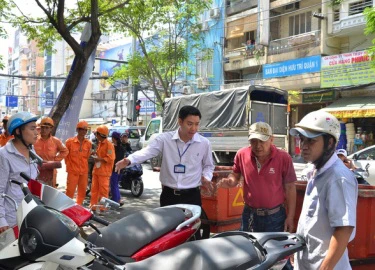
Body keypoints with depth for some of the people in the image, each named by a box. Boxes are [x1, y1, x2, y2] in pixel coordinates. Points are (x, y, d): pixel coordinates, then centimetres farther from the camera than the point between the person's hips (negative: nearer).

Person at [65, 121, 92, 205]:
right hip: (73, 170, -4)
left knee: (82, 190, 11)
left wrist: (85, 166, 10)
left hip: (84, 171, 4)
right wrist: (68, 165, 1)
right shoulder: (70, 141, -8)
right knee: (70, 190, -1)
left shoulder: (88, 143, 3)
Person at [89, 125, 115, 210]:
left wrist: (99, 159, -16)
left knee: (103, 190, -1)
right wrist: (95, 155, 9)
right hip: (96, 170, 9)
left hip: (104, 171, -9)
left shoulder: (109, 145, -12)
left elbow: (110, 158, -17)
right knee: (94, 189, 12)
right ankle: (93, 205, 19)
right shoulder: (99, 143, 16)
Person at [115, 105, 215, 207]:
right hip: (168, 195, 0)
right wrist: (128, 160, -36)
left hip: (191, 196, 0)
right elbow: (147, 152, -17)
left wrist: (206, 177, -6)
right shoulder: (165, 139, -4)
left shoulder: (204, 143, -1)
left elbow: (208, 165, 15)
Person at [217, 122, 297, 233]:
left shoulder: (283, 157, -14)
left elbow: (290, 188, -6)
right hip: (249, 215, 2)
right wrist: (229, 181, -14)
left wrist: (290, 217, -5)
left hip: (275, 216, -2)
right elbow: (235, 175, 10)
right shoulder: (242, 154, -8)